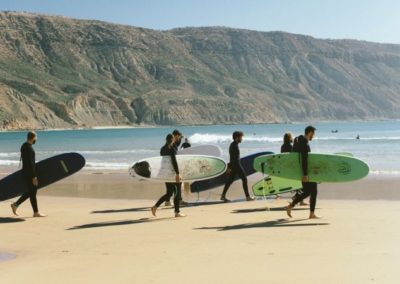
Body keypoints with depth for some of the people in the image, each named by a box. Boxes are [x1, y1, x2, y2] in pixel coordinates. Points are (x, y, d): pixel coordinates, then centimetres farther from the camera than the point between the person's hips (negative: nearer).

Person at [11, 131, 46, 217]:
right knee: (32, 192, -1)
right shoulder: (28, 148, -19)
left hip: (27, 172, 10)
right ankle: (36, 212, 8)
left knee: (31, 191, 15)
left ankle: (15, 205, 18)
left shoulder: (24, 146, 12)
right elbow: (30, 163, -23)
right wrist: (34, 177, -21)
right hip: (29, 173, -10)